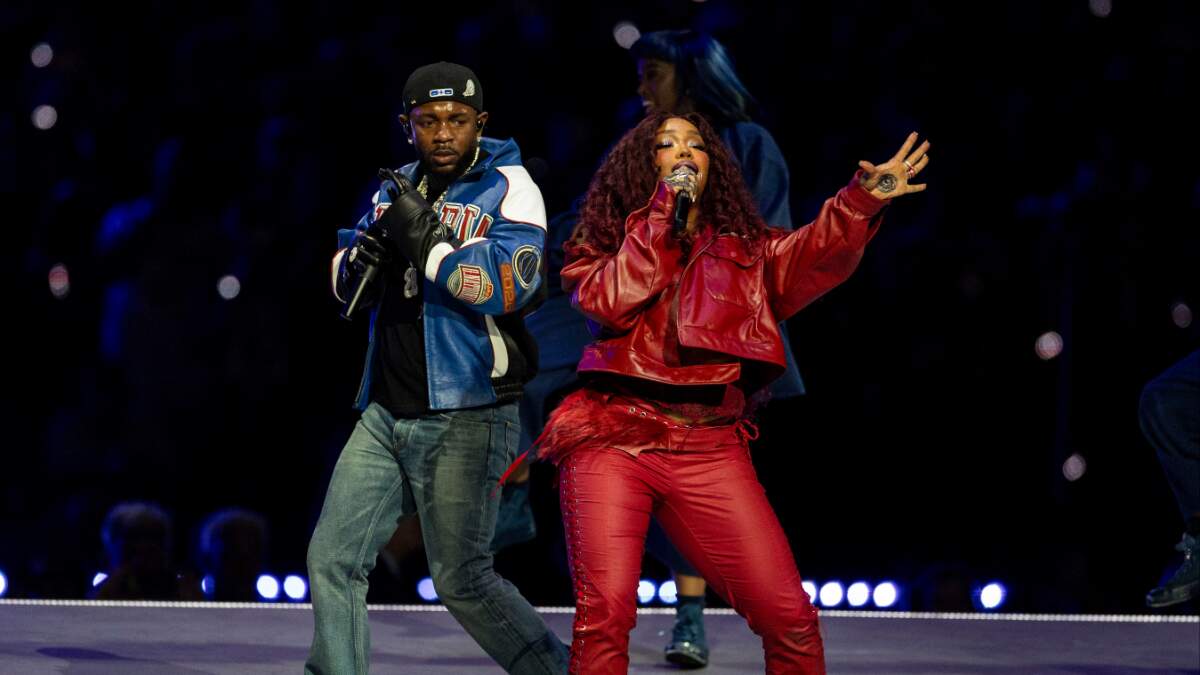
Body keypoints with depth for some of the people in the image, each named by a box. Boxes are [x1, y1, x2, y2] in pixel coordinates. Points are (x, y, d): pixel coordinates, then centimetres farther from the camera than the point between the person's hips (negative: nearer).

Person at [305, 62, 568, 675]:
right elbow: (348, 288, 15)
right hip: (387, 413, 6)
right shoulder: (398, 189, 14)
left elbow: (509, 284, -19)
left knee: (461, 579, -6)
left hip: (464, 418, -6)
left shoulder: (507, 187, -5)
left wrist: (424, 239, -20)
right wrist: (371, 249, -7)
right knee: (333, 559, 3)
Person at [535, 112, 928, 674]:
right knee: (605, 613, -15)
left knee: (790, 617, -6)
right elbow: (613, 302, -8)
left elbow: (811, 258, -4)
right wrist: (663, 210, -3)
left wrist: (861, 201, -22)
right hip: (614, 439, -2)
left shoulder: (744, 248, 17)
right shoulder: (604, 241, 13)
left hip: (710, 450, 2)